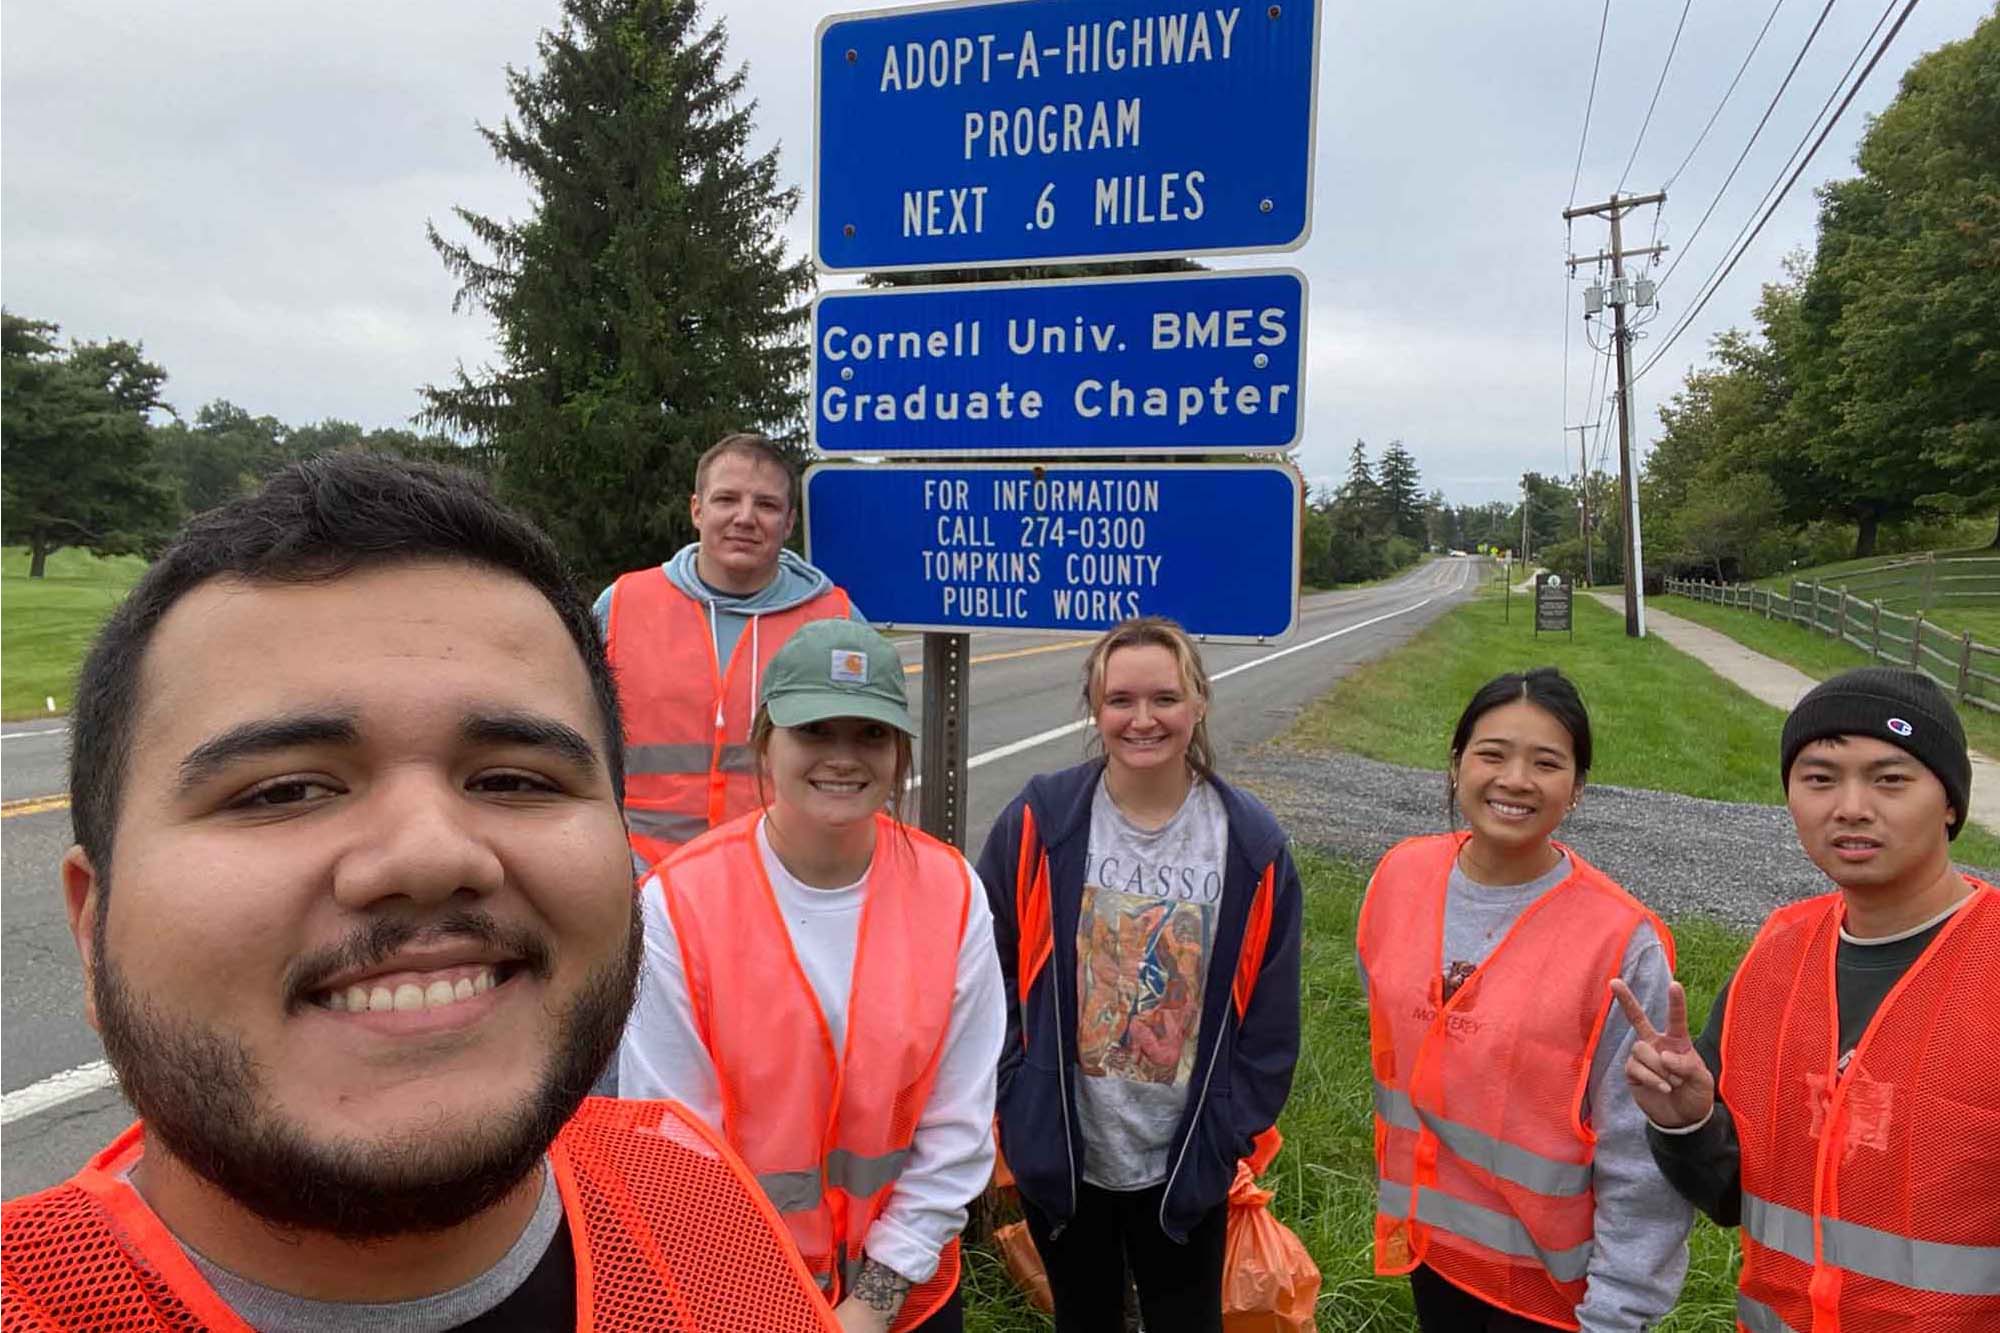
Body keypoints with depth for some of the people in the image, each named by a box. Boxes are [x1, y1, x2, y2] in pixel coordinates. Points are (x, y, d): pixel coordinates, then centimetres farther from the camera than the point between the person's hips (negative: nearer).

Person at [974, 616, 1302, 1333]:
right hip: (1058, 1154, 0)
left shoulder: (1251, 844, -8)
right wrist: (1017, 1099, -7)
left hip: (1187, 1162, 0)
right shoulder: (1039, 822, -11)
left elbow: (1270, 1019, -2)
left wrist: (1230, 1132, -3)